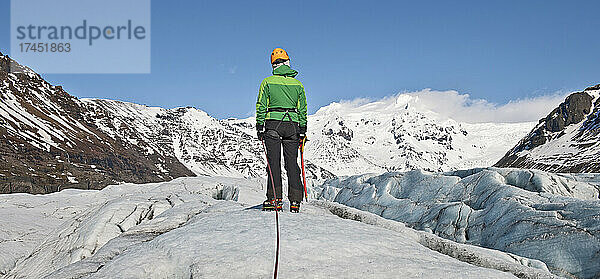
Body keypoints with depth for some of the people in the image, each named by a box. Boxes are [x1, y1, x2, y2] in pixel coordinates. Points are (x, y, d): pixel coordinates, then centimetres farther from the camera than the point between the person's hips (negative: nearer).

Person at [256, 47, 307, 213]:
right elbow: (303, 109, 9)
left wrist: (259, 128, 3)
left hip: (273, 124, -2)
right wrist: (302, 131, 13)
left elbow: (261, 106, -1)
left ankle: (275, 199, -6)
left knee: (274, 162, -2)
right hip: (293, 125, 3)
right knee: (292, 162, 4)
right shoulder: (297, 84, 10)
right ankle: (295, 201, 3)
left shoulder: (267, 82, 2)